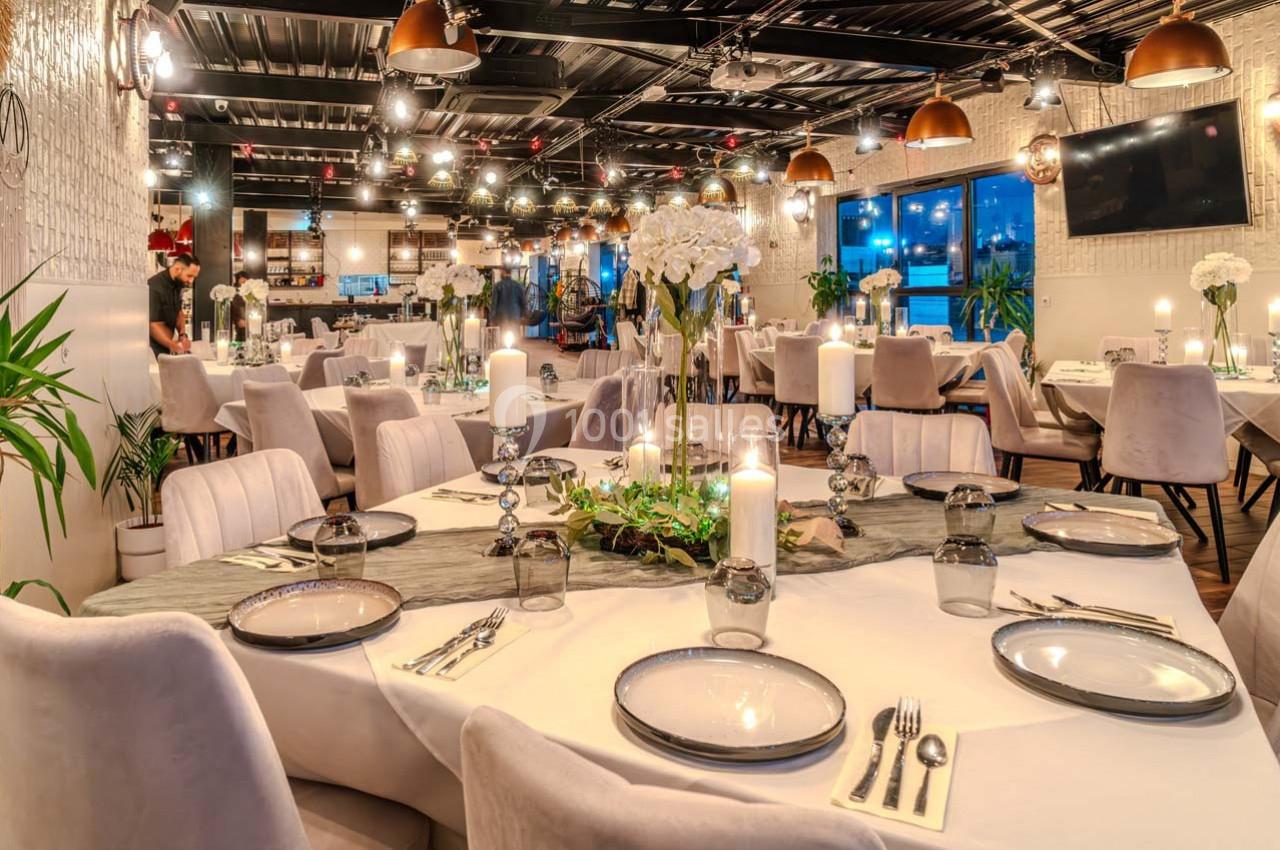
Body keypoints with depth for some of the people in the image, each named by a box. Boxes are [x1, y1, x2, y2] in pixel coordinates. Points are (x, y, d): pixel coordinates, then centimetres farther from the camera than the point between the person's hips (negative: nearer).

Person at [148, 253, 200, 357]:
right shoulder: (155, 288, -23)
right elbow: (153, 325, -23)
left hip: (166, 344, 7)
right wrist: (175, 346, -27)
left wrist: (182, 335, -4)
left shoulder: (177, 284, 0)